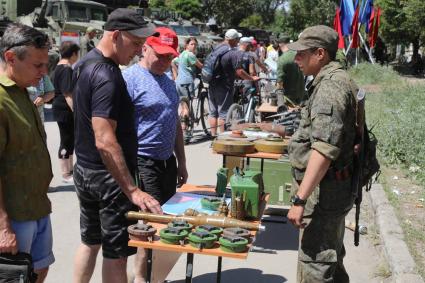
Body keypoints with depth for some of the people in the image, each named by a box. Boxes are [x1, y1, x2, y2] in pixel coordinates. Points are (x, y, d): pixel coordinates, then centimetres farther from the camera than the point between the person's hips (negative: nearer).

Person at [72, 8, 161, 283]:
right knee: (116, 252, 1)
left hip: (84, 169, 10)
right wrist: (132, 190, -30)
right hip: (108, 176, -9)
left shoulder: (85, 64, 8)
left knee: (89, 241, 20)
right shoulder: (106, 76, -23)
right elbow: (105, 141, -30)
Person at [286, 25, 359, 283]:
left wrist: (299, 199, -29)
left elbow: (324, 150, -29)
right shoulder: (338, 80, 13)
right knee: (332, 260, 22)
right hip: (336, 186, 11)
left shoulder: (330, 87, -20)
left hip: (324, 190, -11)